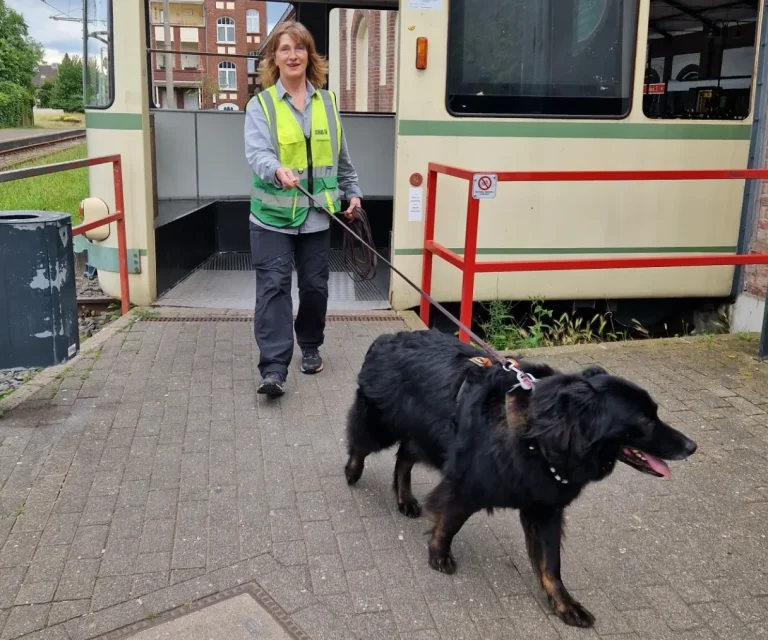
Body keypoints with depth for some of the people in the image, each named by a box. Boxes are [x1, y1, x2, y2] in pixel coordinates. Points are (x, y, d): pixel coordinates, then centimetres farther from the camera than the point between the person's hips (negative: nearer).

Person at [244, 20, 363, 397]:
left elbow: (341, 157, 19)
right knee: (273, 287, -8)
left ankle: (310, 347, 31)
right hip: (273, 216, -3)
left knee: (315, 286, 10)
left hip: (316, 216, 3)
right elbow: (256, 152, -17)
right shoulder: (261, 104, -2)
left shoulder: (328, 102, 10)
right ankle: (273, 368, -8)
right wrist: (277, 171, -37)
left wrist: (352, 192, 20)